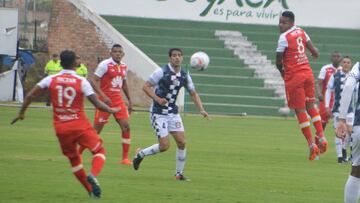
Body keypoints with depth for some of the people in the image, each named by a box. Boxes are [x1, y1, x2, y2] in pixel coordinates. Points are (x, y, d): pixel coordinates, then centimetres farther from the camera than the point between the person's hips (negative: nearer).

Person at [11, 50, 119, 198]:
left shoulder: (51, 80, -1)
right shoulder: (81, 82, -7)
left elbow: (30, 96, -1)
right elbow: (97, 104, -8)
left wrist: (21, 113, 13)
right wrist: (111, 110, 11)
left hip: (61, 128, 3)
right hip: (80, 126, -3)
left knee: (74, 158, 19)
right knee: (99, 151, 8)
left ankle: (90, 190, 20)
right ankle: (93, 175, -22)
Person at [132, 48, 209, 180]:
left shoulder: (184, 76, 4)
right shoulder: (161, 72, -13)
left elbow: (193, 94, 13)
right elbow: (146, 87, -11)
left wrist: (201, 110, 0)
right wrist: (158, 99, -26)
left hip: (173, 112, 6)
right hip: (158, 113, -6)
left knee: (181, 142, -4)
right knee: (164, 146, -11)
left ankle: (179, 173, 9)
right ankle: (140, 154, 14)